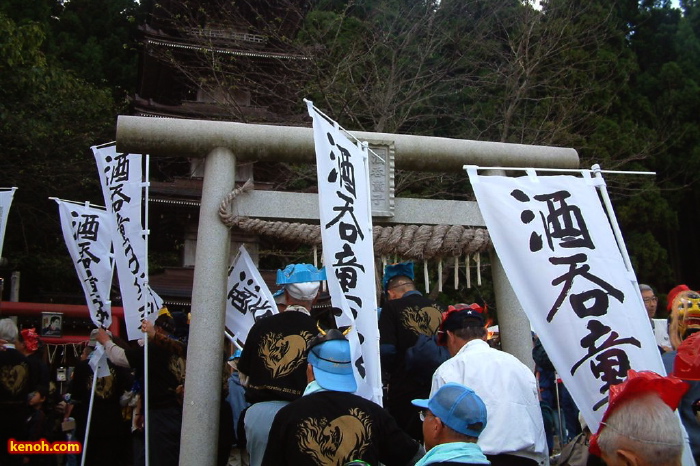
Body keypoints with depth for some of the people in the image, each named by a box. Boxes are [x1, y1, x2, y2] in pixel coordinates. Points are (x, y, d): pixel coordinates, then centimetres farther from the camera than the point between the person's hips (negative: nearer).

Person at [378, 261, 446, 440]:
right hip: (437, 387, 5)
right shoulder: (438, 307, 5)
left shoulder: (392, 308, -9)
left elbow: (386, 350, -14)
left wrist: (390, 374, 5)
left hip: (405, 389, -4)